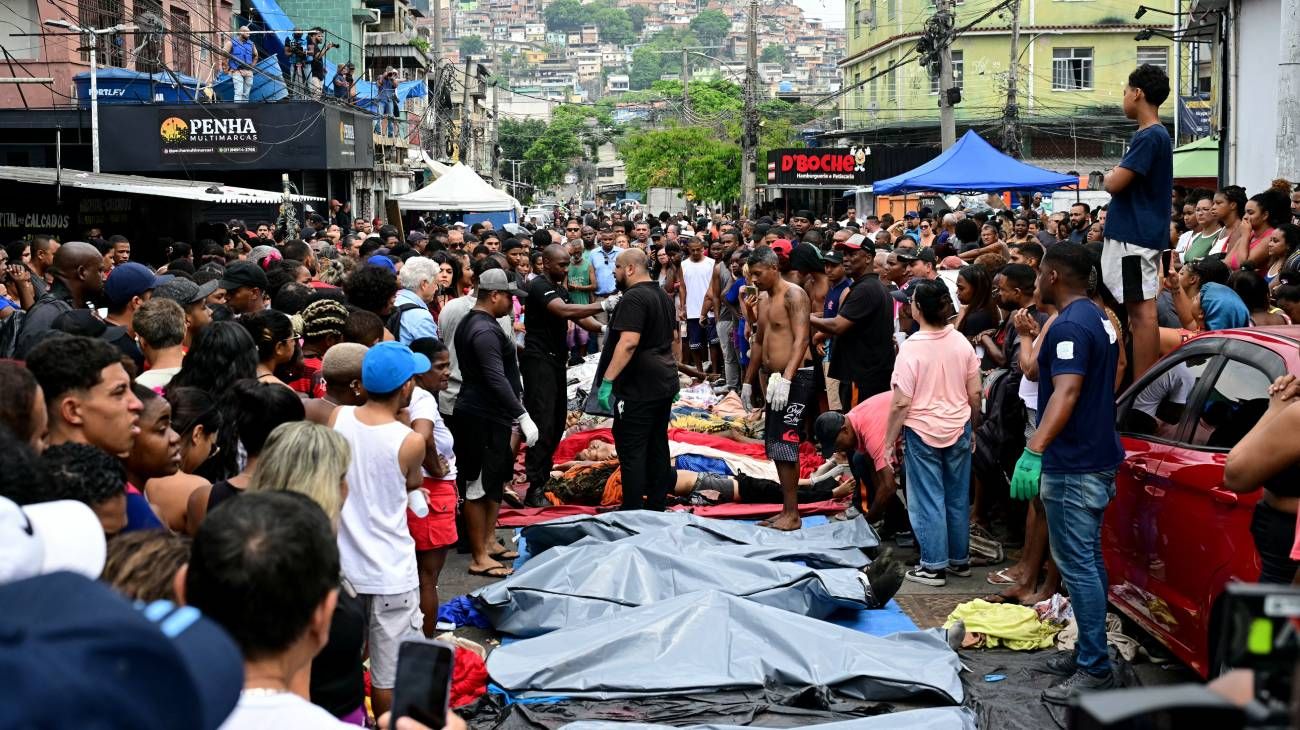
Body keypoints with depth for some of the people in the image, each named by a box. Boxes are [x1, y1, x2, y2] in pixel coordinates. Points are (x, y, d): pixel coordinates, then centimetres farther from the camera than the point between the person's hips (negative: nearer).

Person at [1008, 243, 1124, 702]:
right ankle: (1089, 651, 25)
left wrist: (1034, 451, -39)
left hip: (1073, 464, -11)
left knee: (1076, 565, -7)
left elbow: (1066, 392, -30)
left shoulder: (1069, 326, -19)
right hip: (1098, 457, 11)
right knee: (1088, 559, 16)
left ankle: (1095, 669, -4)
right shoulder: (1098, 319, 14)